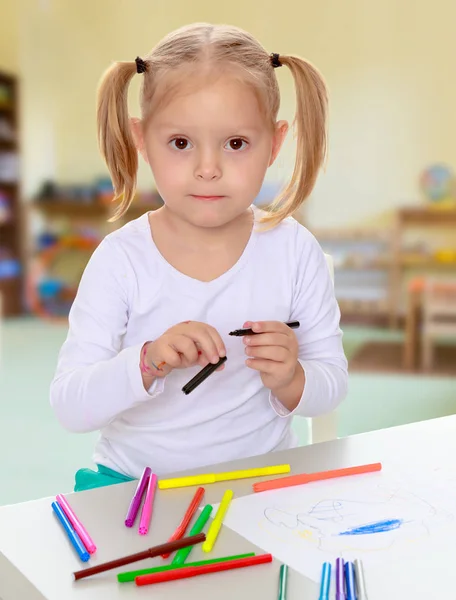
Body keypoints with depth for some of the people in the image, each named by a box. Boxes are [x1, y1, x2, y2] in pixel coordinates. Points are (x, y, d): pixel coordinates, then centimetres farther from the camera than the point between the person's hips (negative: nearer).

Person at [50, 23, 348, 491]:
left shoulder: (294, 251, -6)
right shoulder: (120, 259, -11)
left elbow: (332, 386, 0)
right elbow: (69, 408, -13)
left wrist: (290, 381, -21)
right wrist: (147, 362, -29)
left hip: (259, 475, 1)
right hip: (135, 478, 0)